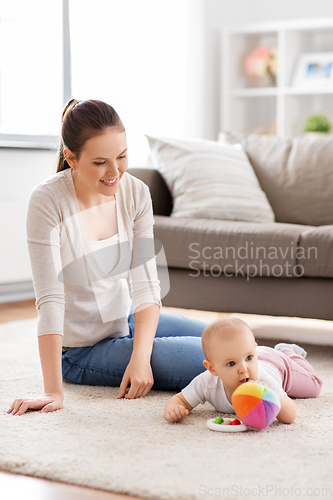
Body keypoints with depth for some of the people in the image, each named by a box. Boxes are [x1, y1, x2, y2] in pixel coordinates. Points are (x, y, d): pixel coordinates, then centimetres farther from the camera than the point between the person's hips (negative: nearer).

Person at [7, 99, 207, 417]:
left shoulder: (135, 193, -8)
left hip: (128, 321, 6)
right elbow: (50, 300, -27)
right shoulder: (47, 201, -24)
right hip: (81, 350, -6)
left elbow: (145, 284, -10)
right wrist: (53, 392, -29)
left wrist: (140, 356, -24)